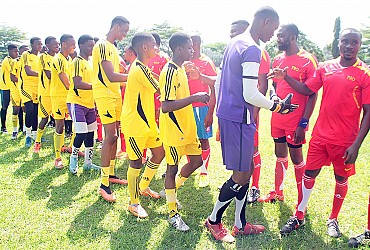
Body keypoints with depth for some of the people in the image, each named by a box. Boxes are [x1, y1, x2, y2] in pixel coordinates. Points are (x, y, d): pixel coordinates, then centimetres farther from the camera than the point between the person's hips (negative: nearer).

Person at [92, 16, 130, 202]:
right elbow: (111, 76, -21)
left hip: (115, 95, 10)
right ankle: (104, 184, -8)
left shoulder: (113, 48, 19)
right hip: (105, 95, -10)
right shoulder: (103, 46, -12)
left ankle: (111, 174, 23)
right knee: (110, 135, -13)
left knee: (114, 135, 12)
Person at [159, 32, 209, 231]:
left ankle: (171, 190, 35)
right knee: (172, 168, 2)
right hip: (173, 129, -9)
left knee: (196, 160, 15)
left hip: (186, 127, 9)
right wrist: (194, 98, -28)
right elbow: (166, 106, -28)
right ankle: (173, 214, 17)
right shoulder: (170, 71, -19)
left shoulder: (181, 69, 12)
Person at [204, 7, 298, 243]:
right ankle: (214, 220, 20)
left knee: (247, 169, 16)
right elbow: (250, 95, -22)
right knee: (241, 176, 2)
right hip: (239, 118, -10)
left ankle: (241, 225, 27)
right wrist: (277, 106, -8)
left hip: (227, 113, 10)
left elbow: (221, 81, 20)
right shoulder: (252, 50, -16)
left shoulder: (235, 43, 14)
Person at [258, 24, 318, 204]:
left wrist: (303, 123, -16)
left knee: (296, 158, 5)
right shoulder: (278, 59, 8)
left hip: (296, 120, -6)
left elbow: (312, 95, -13)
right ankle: (278, 193, 31)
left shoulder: (308, 60, -11)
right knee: (280, 155, 16)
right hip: (277, 119, 6)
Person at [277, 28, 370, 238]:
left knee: (341, 178, 12)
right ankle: (299, 217, 22)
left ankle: (333, 220, 31)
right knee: (309, 173, 8)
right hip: (320, 134, 3)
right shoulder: (326, 68, 4)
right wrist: (286, 77, -2)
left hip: (345, 140, -3)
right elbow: (307, 90, 13)